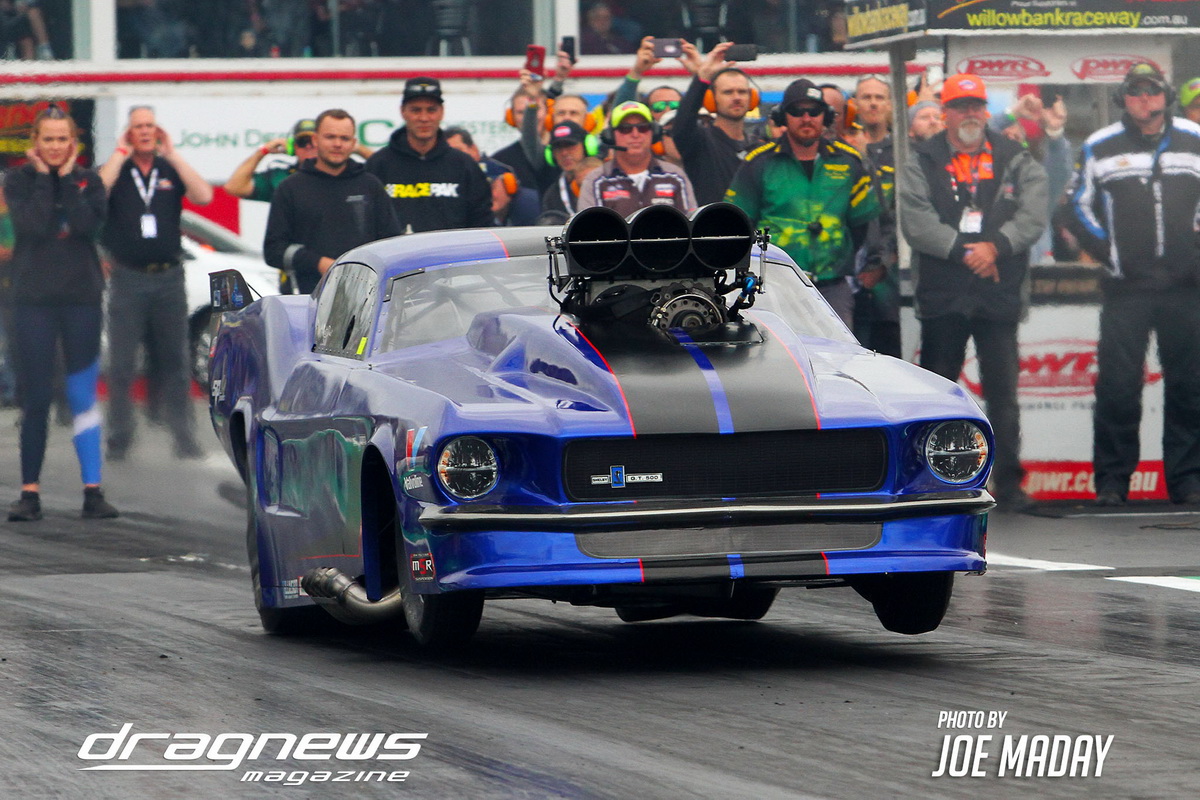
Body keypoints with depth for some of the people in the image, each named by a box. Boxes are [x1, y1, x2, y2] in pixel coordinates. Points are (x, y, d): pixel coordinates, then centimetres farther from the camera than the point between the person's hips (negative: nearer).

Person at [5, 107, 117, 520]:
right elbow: (33, 226, -15)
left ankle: (93, 491, 2)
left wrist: (67, 179, -8)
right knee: (36, 398, -2)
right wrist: (44, 178, -9)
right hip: (34, 299, -1)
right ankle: (30, 492, 3)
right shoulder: (20, 181, 2)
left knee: (84, 395, 0)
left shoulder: (88, 180, 7)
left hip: (82, 296, 1)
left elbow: (89, 224, -12)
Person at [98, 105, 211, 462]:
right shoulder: (116, 170, 4)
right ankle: (119, 438, 4)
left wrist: (172, 154, -6)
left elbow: (204, 196, -9)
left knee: (174, 361, 4)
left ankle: (183, 436, 7)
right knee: (121, 363, -1)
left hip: (169, 277, 1)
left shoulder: (172, 170, 8)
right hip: (127, 279, -1)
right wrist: (119, 153, -10)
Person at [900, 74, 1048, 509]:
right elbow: (916, 222, -7)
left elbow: (1033, 216, -2)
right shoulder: (923, 162, 5)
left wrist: (995, 245, -17)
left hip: (1000, 294, 0)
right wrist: (964, 252, -15)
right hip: (941, 296, 0)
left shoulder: (1015, 161, 9)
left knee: (1002, 391, -3)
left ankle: (1008, 481, 0)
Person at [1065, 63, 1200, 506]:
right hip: (1125, 287, -1)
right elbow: (1078, 208, 11)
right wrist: (1106, 252, 0)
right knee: (1118, 385, -4)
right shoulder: (1100, 148, 5)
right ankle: (1111, 480, 2)